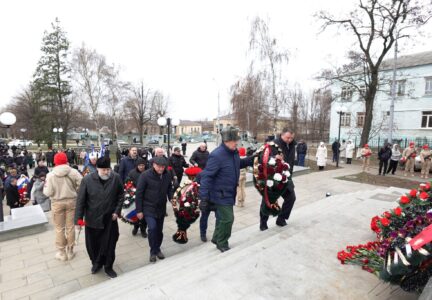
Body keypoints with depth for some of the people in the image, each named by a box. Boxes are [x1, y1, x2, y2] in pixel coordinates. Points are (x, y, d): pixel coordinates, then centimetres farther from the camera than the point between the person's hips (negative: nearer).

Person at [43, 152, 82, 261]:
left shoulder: (50, 175, -13)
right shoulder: (73, 172, -12)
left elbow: (48, 193, -12)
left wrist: (45, 187, 10)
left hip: (57, 203, -1)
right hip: (71, 201, 1)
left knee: (59, 228, 14)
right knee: (70, 227, 14)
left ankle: (62, 253, 26)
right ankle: (70, 251, 27)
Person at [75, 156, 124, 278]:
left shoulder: (116, 178, -11)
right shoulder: (87, 180, -13)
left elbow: (121, 196, 1)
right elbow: (81, 200, -7)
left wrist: (117, 211, -5)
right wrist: (79, 218, -6)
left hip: (110, 219, 0)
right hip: (92, 219, 0)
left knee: (110, 244, 11)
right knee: (92, 244, 16)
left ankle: (108, 266, 35)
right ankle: (96, 262, 46)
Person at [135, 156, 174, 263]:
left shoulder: (168, 175, -7)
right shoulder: (145, 175, -17)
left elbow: (169, 189, 8)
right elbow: (139, 193, -12)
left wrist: (172, 199, -8)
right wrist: (139, 210, -11)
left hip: (161, 208, 4)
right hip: (149, 208, -3)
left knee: (159, 230, 12)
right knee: (152, 228, -17)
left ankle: (157, 249, 36)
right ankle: (153, 251, 7)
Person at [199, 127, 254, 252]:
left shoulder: (234, 152, -1)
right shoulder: (217, 155, -27)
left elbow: (237, 164, 20)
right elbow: (206, 176, -26)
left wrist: (251, 160, 4)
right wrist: (204, 198, -26)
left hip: (230, 193, 8)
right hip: (221, 194, -8)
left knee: (222, 217, 22)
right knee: (227, 219, 0)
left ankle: (217, 238, 43)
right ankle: (222, 243, 24)